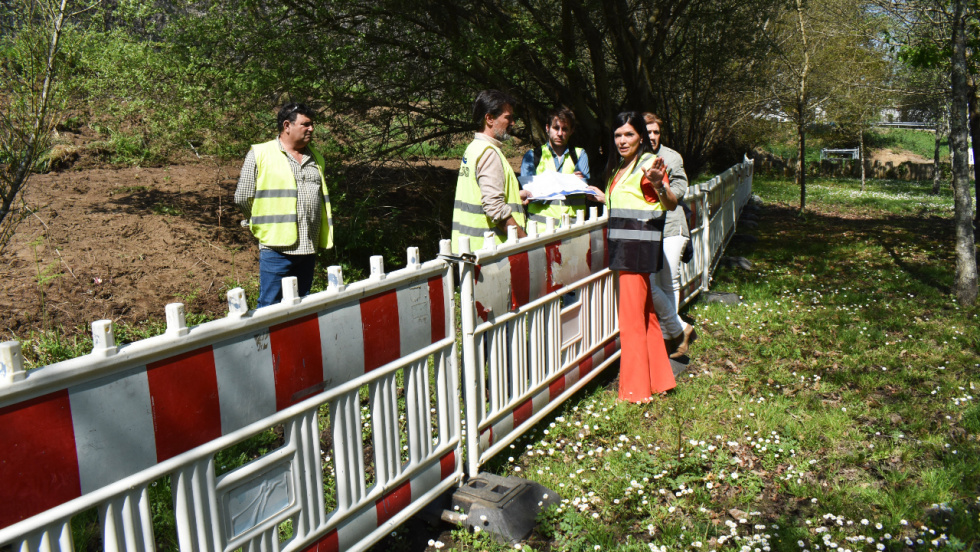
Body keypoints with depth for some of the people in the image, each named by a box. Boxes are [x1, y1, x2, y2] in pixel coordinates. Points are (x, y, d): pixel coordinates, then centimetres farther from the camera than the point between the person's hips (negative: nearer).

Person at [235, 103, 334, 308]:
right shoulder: (260, 154, -2)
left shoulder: (316, 158, 15)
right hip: (276, 247, -5)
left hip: (309, 247, 5)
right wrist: (265, 224, 6)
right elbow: (242, 198, -1)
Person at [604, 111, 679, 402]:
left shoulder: (648, 163, -11)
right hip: (624, 247, 10)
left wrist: (658, 184, -40)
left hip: (639, 246, -10)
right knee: (645, 314, 16)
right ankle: (658, 378, 27)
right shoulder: (619, 167, 17)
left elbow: (671, 204, -21)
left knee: (632, 319, -5)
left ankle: (637, 390, 5)